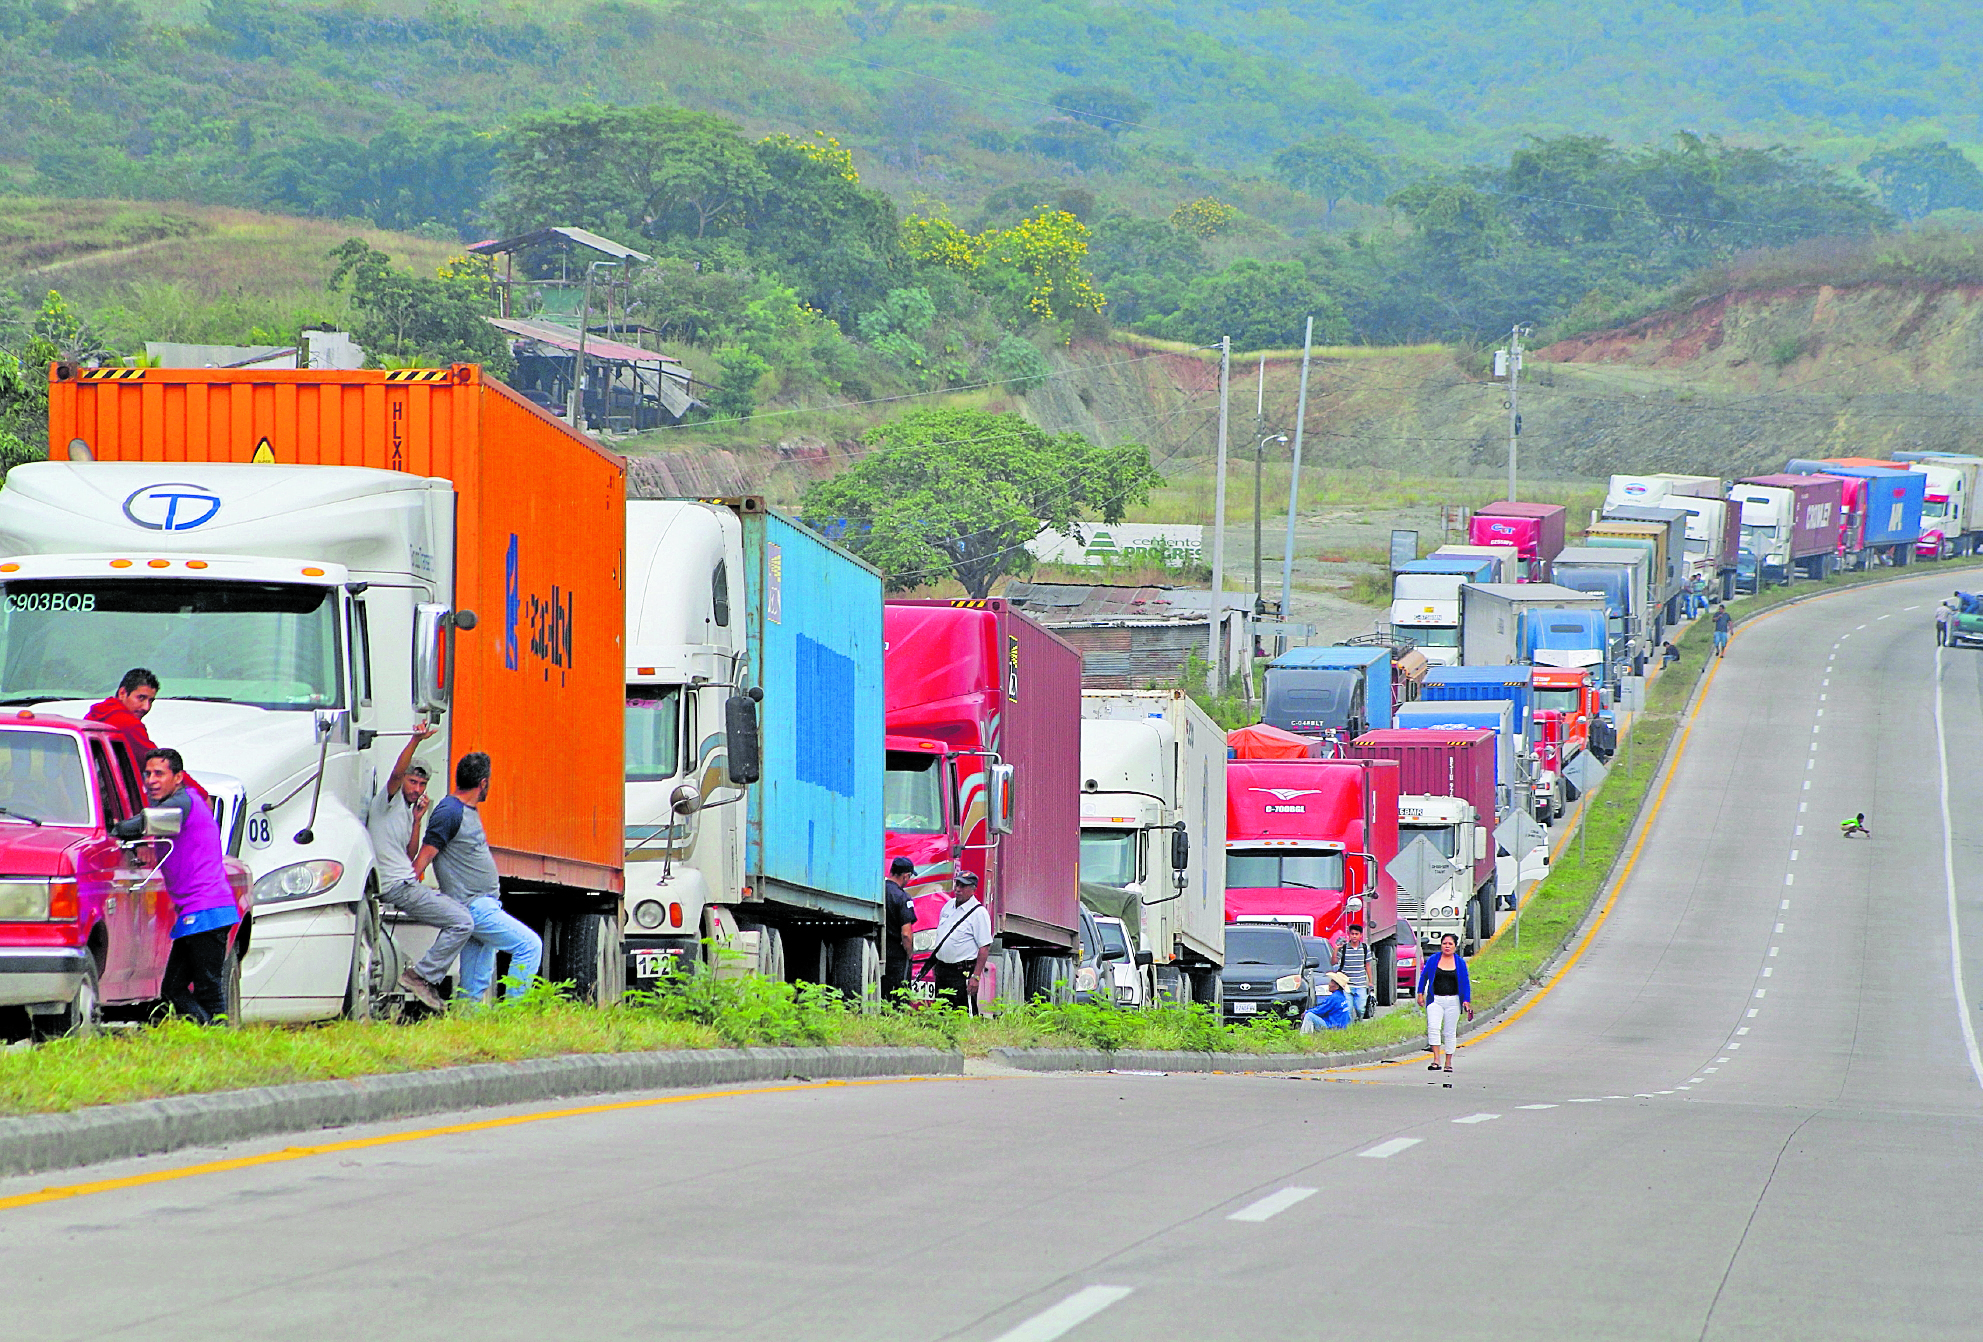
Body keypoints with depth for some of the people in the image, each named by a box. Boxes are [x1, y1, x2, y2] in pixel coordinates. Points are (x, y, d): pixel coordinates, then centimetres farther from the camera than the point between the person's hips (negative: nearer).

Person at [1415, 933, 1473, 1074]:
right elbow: (1423, 976, 12)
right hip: (1435, 1000, -1)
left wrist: (1466, 1000, 0)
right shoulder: (1433, 960, 3)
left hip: (1453, 1001, 1)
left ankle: (1448, 1062, 13)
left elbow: (1465, 982, 8)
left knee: (1450, 1032, 4)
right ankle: (1436, 1060, -21)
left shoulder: (1460, 962, 4)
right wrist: (1420, 994, 7)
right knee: (1433, 1028, -18)